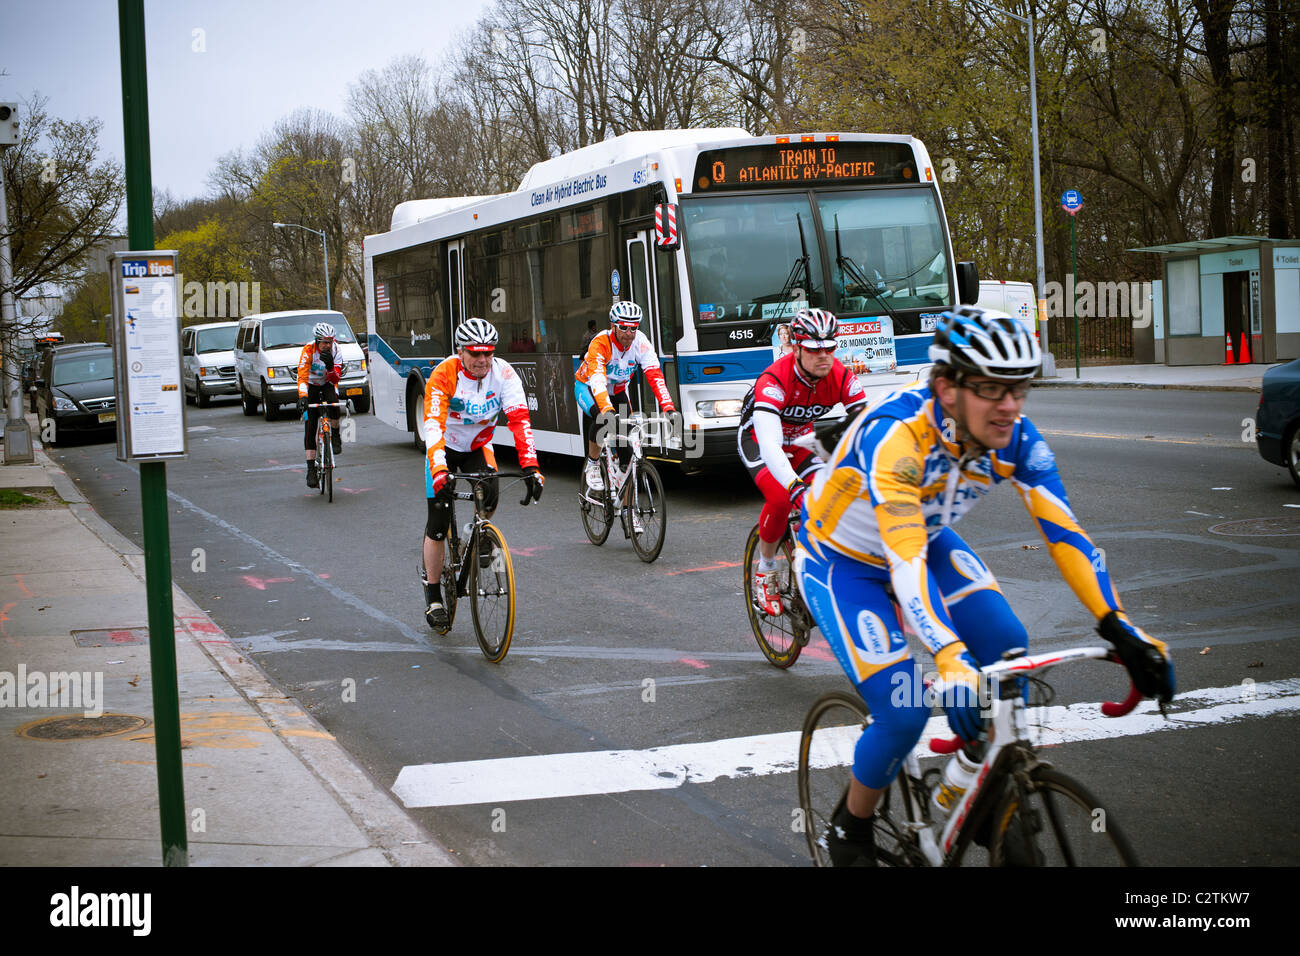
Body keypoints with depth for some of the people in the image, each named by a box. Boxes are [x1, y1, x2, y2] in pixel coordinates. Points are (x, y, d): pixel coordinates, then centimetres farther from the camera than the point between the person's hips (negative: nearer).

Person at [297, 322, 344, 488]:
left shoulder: (335, 350, -18)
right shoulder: (308, 350, -25)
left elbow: (336, 378, -22)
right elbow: (302, 376, -34)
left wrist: (330, 366, -41)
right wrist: (302, 397, -48)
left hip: (328, 384, 1)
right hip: (311, 386, -1)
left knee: (333, 402, -36)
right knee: (310, 427, -12)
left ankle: (335, 436, -12)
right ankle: (311, 469, -11)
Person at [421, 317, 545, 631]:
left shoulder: (503, 373, -22)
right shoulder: (444, 376, -28)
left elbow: (520, 420, -28)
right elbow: (433, 425, -38)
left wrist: (530, 466, -40)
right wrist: (439, 470, -53)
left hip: (479, 446, 2)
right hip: (446, 448, -2)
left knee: (490, 492, -27)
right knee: (438, 524, -7)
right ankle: (433, 596, 6)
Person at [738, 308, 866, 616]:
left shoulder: (841, 377, -22)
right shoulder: (774, 381, -36)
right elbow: (769, 443, -47)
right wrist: (795, 487, -62)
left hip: (800, 441, 5)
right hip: (758, 440, -5)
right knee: (780, 498, -31)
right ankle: (765, 572, -7)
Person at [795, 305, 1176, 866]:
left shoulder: (1014, 438, -21)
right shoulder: (894, 435, -39)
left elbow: (1063, 530, -21)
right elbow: (905, 561, -47)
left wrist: (1121, 630, -32)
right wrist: (949, 661, -58)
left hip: (928, 539, 6)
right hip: (842, 561, -6)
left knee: (1007, 650, -16)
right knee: (904, 711, -19)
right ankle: (849, 829, 9)